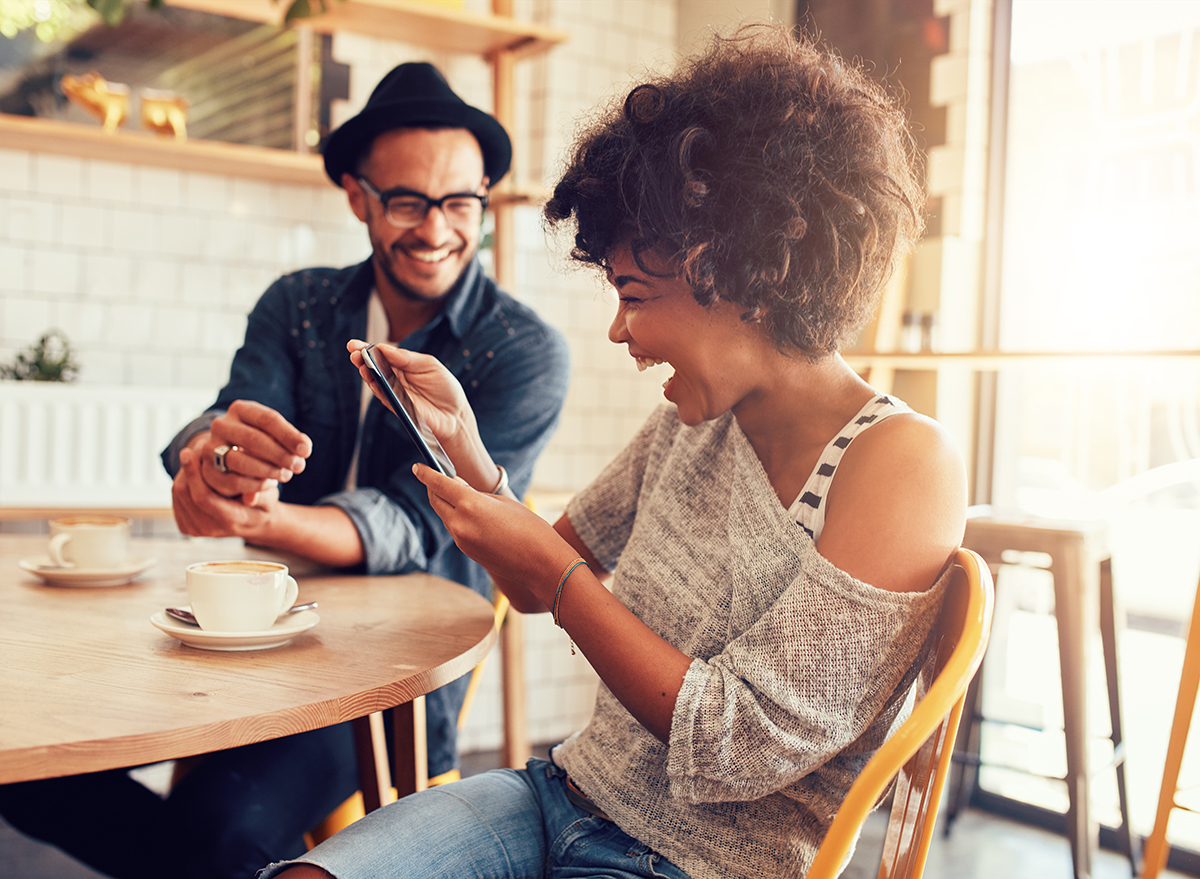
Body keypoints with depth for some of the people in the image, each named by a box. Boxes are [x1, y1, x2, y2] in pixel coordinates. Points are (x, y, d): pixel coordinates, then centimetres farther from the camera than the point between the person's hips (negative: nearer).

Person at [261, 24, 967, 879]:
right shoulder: (691, 423, 3)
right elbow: (544, 585, 14)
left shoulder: (903, 462, -18)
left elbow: (740, 748, -21)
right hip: (563, 799, 6)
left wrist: (551, 567, -18)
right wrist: (464, 446, -3)